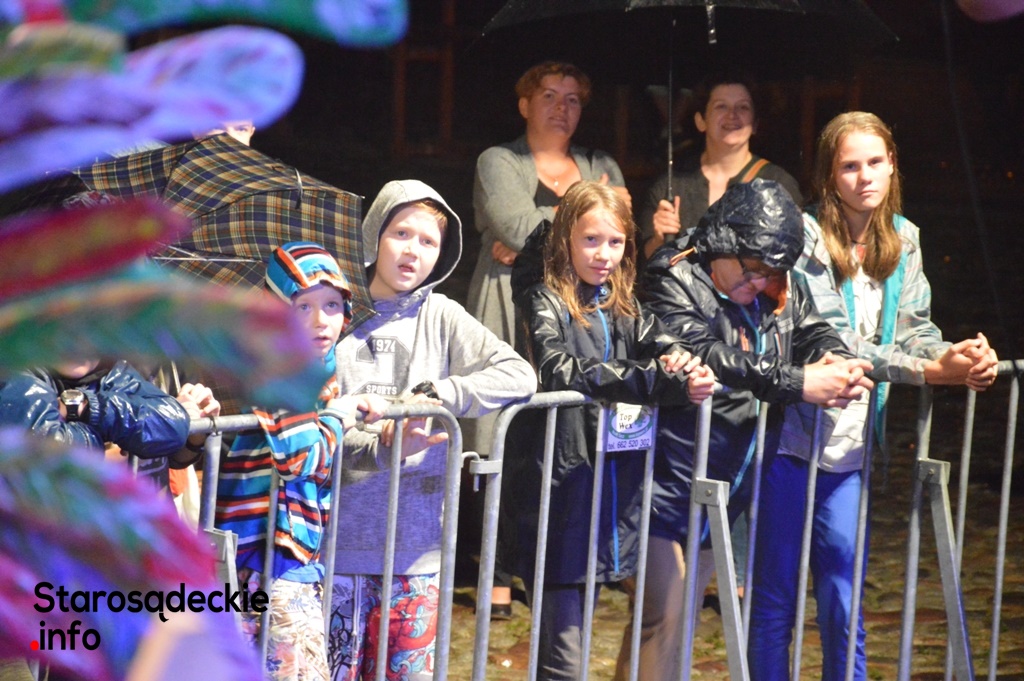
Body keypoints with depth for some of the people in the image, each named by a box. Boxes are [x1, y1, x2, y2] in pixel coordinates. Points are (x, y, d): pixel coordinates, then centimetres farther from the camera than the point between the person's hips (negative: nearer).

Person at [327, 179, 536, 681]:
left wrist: (433, 395, -14)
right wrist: (379, 445, -21)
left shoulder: (440, 317, 6)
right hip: (340, 540, -2)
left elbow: (519, 375, -4)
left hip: (416, 545, 2)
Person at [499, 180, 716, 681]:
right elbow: (560, 371, -23)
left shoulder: (623, 308, 16)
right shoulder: (545, 302, -6)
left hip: (609, 490, 6)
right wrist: (660, 379, -29)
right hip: (556, 493, -6)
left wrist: (682, 364, -22)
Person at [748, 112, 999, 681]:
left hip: (849, 446, 5)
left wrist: (959, 355, -17)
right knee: (776, 596, 4)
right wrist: (926, 370, -27)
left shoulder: (902, 239, 8)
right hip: (790, 436, -5)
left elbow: (914, 328, 6)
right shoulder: (806, 235, -12)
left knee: (843, 600, 8)